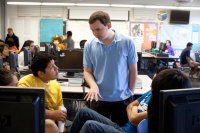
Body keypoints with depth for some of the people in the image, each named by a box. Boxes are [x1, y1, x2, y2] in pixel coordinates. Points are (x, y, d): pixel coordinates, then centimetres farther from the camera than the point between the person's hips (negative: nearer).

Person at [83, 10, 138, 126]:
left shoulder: (127, 42, -8)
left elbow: (133, 71, -1)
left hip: (123, 99, -1)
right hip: (99, 99, 1)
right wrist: (93, 86, -16)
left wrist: (130, 94, -1)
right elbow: (87, 71, 3)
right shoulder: (89, 45, -3)